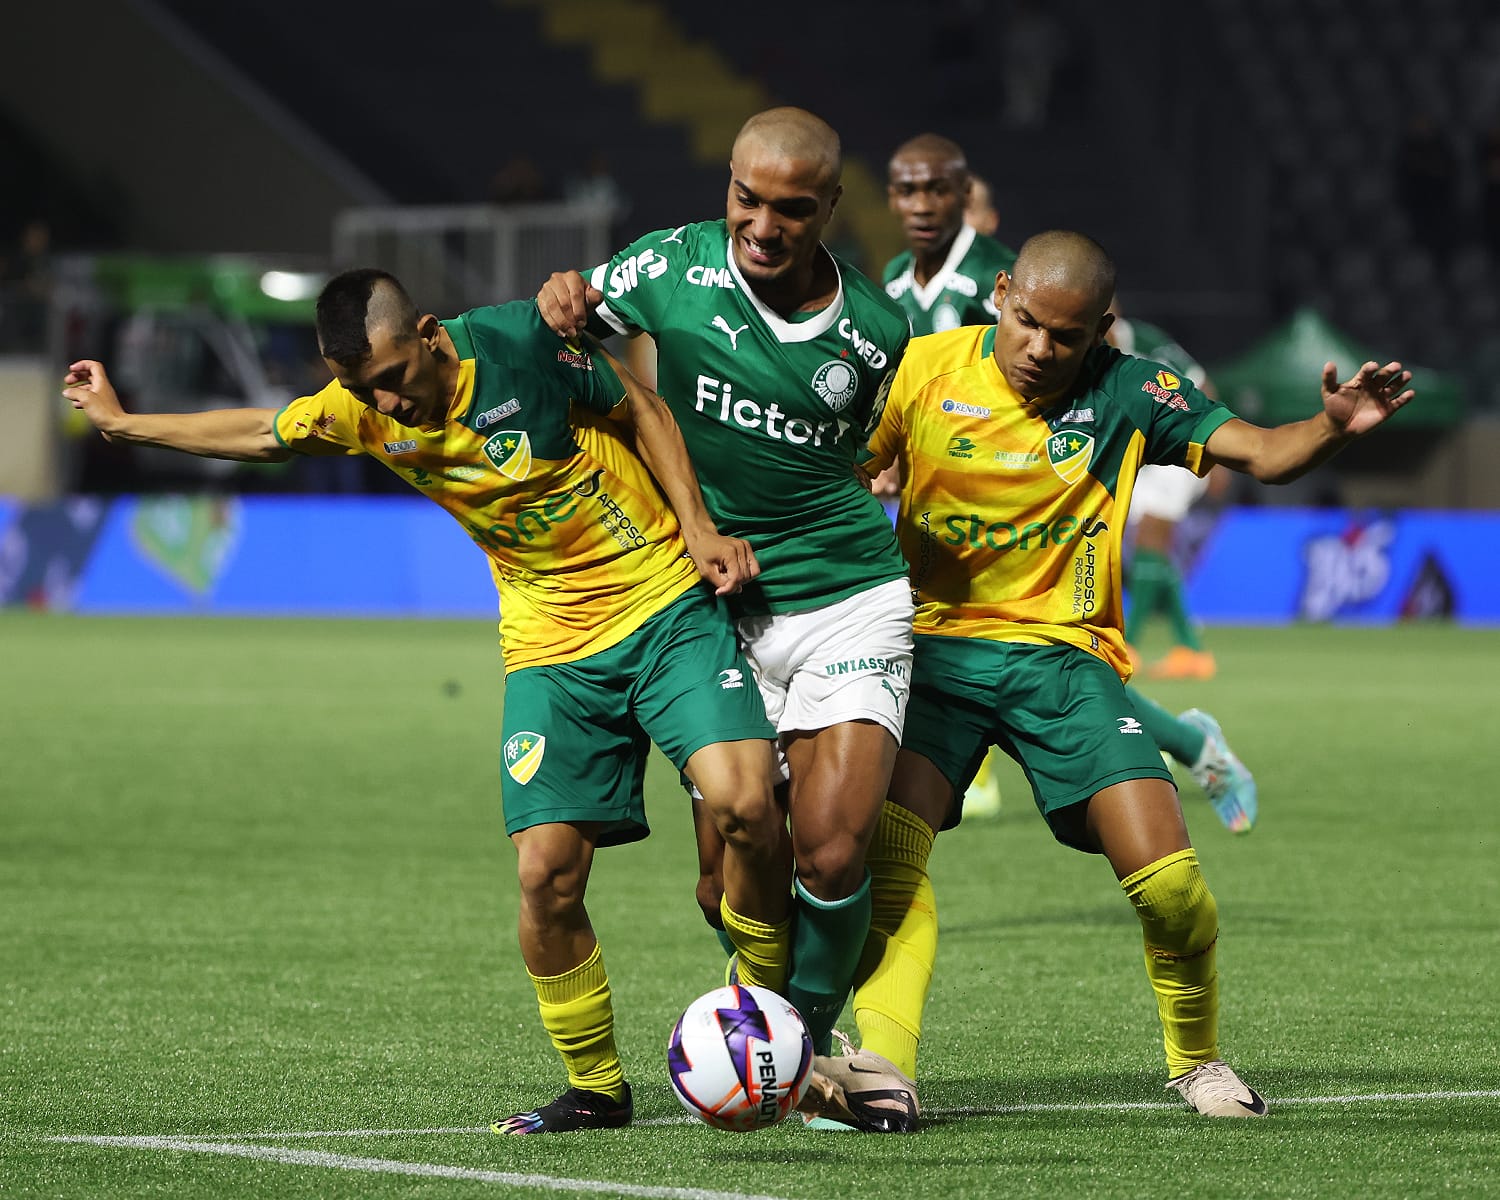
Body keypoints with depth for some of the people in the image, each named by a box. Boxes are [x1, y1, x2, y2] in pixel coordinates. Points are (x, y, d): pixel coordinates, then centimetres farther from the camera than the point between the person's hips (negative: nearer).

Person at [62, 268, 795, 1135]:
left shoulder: (520, 343, -16)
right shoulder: (361, 413, -3)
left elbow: (640, 408, 0)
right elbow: (261, 435, 17)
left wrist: (698, 527, -8)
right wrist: (121, 422, 26)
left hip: (666, 603, -3)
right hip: (550, 647, 3)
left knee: (743, 800, -23)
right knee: (547, 871, -11)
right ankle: (595, 1087, 10)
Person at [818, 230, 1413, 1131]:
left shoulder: (1125, 395, -3)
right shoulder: (926, 370, -3)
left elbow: (1263, 454, -8)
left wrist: (1334, 427, -28)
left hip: (1065, 652, 0)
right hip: (935, 649, 0)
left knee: (1165, 874, -12)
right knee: (888, 840, -26)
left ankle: (1197, 1057, 13)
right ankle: (882, 1069, -30)